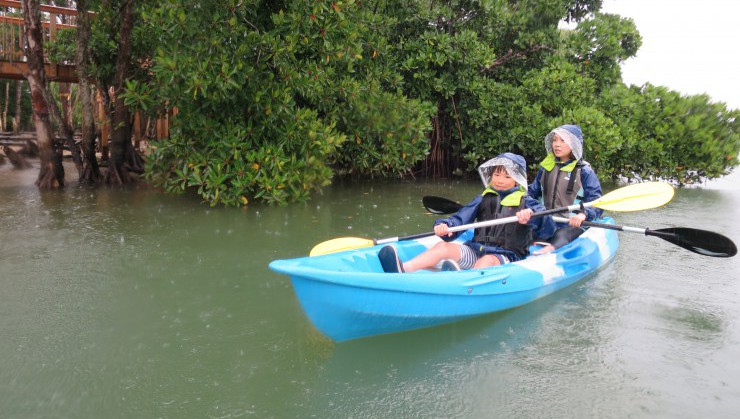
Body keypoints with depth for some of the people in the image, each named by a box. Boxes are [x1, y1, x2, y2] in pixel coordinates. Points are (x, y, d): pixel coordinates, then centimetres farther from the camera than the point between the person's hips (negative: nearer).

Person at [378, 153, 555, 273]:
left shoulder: (526, 203, 10)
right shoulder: (483, 199, 20)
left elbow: (549, 228, -5)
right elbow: (461, 218, 6)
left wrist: (531, 215, -27)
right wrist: (444, 225, -18)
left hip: (505, 256, -2)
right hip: (476, 250, 3)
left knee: (488, 261, -37)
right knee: (443, 246, -23)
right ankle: (403, 270, -48)